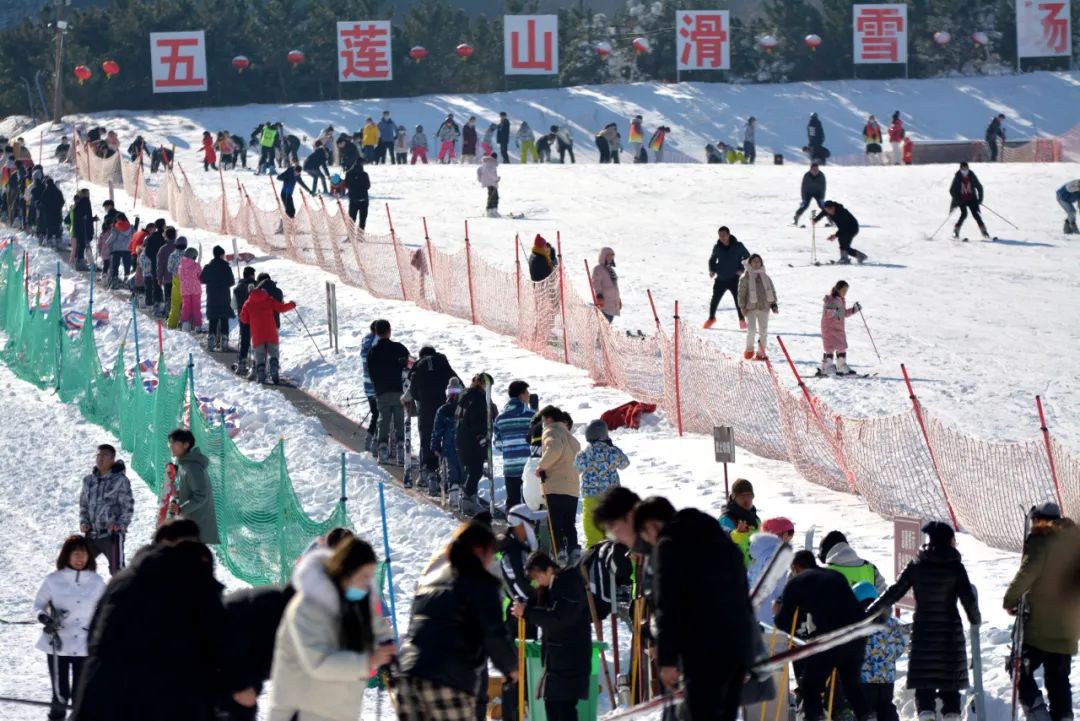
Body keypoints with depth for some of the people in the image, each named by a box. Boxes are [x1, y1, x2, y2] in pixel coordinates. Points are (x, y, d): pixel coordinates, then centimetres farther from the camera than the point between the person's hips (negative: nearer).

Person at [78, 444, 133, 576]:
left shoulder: (120, 480, -6)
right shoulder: (89, 480, 10)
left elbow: (128, 506, -6)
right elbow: (83, 504, 18)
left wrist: (121, 524, -17)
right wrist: (83, 522, 2)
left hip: (112, 533, -6)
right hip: (91, 534, 6)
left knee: (117, 570, -7)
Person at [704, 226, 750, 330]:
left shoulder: (738, 246, -7)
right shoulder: (717, 248, 0)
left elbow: (747, 256, 6)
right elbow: (712, 259, 17)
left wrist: (742, 269, -3)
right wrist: (712, 270, 1)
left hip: (734, 279, -3)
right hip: (720, 279, 3)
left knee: (738, 300, -9)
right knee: (715, 299, 9)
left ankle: (742, 320, 4)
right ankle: (711, 318, 29)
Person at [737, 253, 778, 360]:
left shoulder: (766, 278, 11)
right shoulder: (745, 278, 0)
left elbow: (772, 291, 16)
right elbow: (741, 292, 0)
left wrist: (773, 304, 7)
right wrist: (742, 306, -7)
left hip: (764, 307, 4)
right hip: (751, 307, -4)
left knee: (763, 331, 4)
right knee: (751, 330, -14)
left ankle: (760, 353, 12)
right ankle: (749, 350, 7)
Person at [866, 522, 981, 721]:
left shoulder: (916, 566, -1)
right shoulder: (955, 567, -6)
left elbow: (893, 593, -1)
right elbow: (968, 598, -5)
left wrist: (868, 613, 7)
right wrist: (975, 620, 15)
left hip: (923, 632, 1)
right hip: (950, 632, -1)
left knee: (924, 682, 3)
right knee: (950, 682, 7)